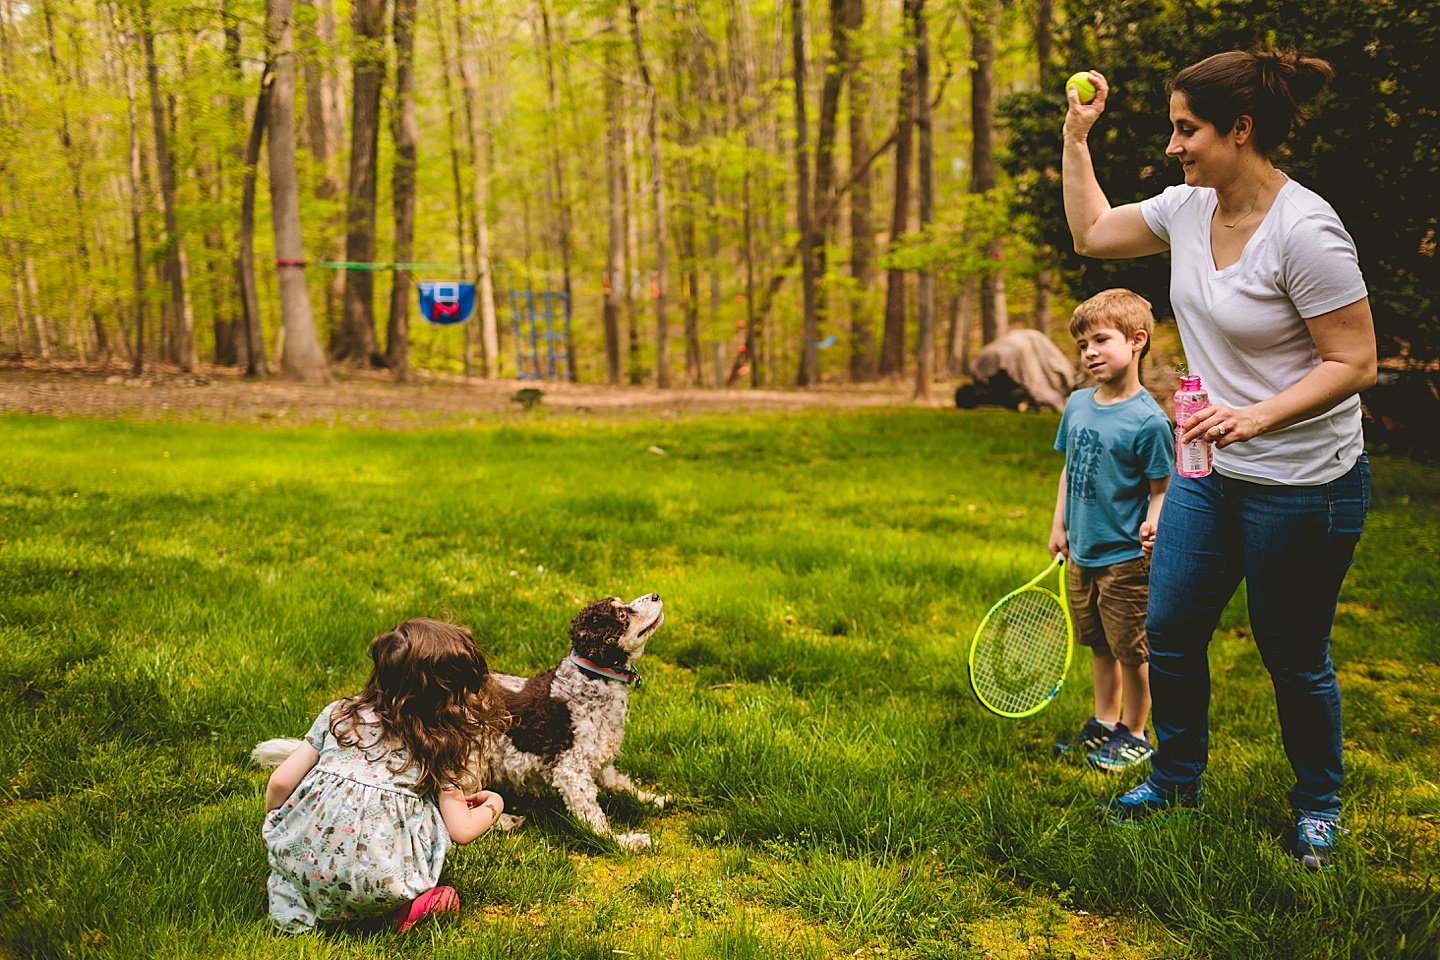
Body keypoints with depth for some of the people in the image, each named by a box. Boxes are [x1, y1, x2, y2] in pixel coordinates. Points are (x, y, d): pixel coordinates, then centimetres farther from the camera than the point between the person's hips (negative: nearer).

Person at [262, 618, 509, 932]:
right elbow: (461, 831, 2)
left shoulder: (339, 714, 10)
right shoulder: (445, 745, 4)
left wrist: (273, 829, 28)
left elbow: (281, 782, 8)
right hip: (377, 883, -2)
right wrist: (493, 806, 23)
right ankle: (407, 904, 3)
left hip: (302, 858, 2)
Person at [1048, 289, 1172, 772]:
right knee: (1099, 646, 19)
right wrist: (1059, 525, 13)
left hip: (1126, 557, -6)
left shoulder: (1148, 420, -16)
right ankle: (1104, 722, 34)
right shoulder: (1077, 404, 4)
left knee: (1132, 651, 6)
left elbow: (1160, 488, -11)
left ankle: (1135, 734, 22)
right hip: (1082, 552, 6)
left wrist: (1153, 523, -29)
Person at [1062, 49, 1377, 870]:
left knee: (1295, 659, 7)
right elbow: (1092, 232, 17)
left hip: (1303, 487, -7)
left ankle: (1319, 807, 32)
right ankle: (1178, 781, 33)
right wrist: (1077, 136, 10)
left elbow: (1355, 362, -20)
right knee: (1170, 630, 12)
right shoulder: (1188, 207, 0)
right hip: (1210, 472, 7)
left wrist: (1257, 415, -31)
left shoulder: (1304, 231, -23)